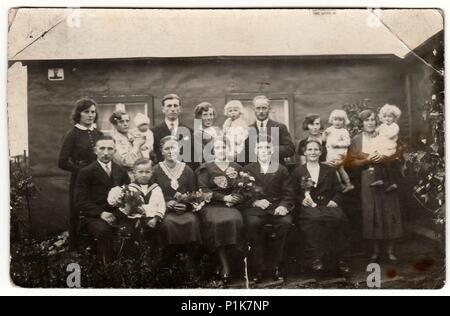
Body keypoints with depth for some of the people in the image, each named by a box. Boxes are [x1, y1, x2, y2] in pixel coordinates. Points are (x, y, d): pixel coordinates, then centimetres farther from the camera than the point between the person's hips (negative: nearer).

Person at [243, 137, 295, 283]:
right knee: (252, 222, -34)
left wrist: (283, 206, -12)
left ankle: (274, 265, -19)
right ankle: (258, 266, -21)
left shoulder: (282, 170, 18)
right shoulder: (248, 169, 16)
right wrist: (255, 201, -13)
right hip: (255, 207, -1)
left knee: (286, 222, -32)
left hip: (276, 208, 1)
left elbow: (288, 194, 9)